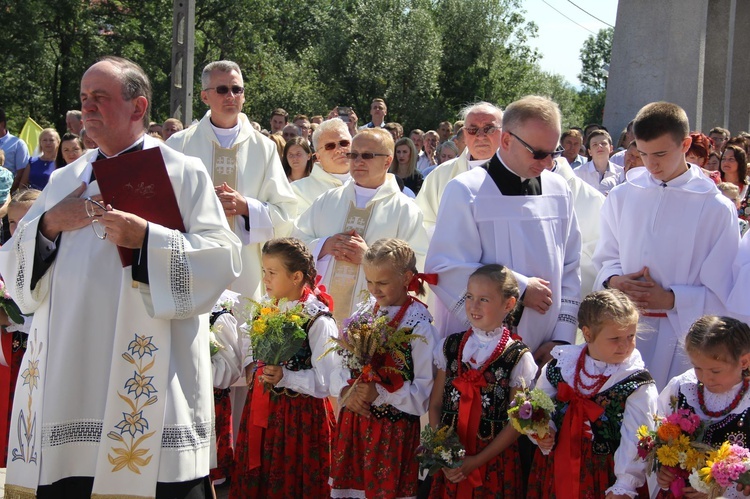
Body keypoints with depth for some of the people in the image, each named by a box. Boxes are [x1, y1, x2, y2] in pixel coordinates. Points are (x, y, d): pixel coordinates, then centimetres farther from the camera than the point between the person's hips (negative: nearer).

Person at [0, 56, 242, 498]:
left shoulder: (183, 173, 4)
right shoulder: (66, 180, 18)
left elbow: (222, 258, -7)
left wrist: (147, 237, -17)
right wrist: (48, 225, -2)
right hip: (66, 375, 5)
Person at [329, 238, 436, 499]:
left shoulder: (418, 326, -14)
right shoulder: (364, 312, 4)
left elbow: (425, 391, -15)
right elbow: (340, 362, 6)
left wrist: (378, 392, -22)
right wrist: (347, 391, -12)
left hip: (394, 429, -5)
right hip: (353, 421, 5)